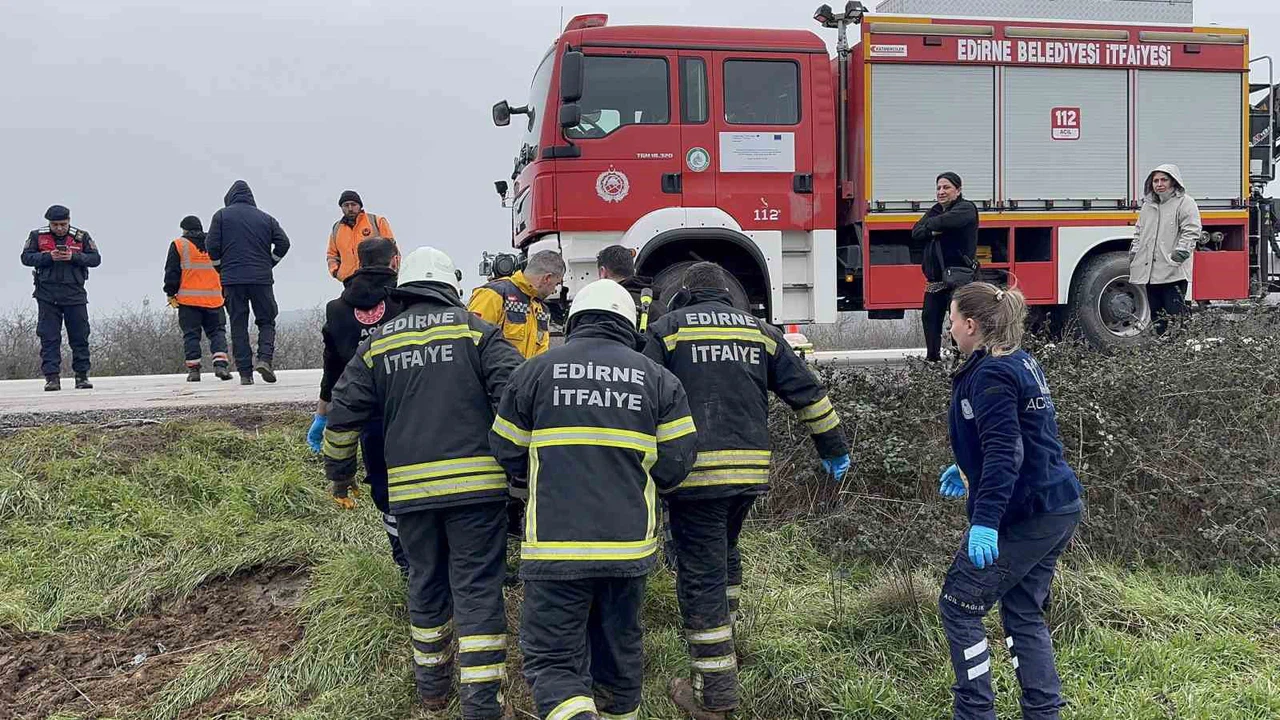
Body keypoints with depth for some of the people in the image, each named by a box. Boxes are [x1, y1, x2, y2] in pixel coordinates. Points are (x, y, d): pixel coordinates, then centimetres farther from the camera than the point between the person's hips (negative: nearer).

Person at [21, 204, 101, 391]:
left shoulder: (81, 237, 4)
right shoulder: (37, 236, 5)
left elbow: (96, 258, 1)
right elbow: (26, 257, 2)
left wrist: (74, 257, -15)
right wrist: (49, 257, -13)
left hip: (75, 293, 0)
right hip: (47, 294, 0)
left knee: (80, 336, 3)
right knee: (49, 337, -1)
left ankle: (82, 375, 11)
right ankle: (52, 377, 2)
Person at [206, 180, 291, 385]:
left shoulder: (221, 216, 5)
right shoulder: (265, 218, 9)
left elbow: (212, 245, -1)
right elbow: (283, 243, 3)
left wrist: (221, 268, 13)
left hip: (232, 279, 0)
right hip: (261, 278, 1)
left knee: (238, 325, 4)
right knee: (267, 321, 10)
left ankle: (245, 372, 1)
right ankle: (265, 358, -14)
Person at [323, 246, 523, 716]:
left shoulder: (377, 344, 11)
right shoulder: (475, 330, 1)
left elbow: (343, 416, 13)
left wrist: (339, 474, 26)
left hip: (410, 489, 3)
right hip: (475, 483, -3)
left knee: (426, 585, 19)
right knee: (478, 589, 1)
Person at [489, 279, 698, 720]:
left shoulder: (536, 370, 1)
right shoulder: (657, 378, 4)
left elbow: (508, 455, 7)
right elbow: (674, 465, 1)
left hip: (555, 546, -2)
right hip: (629, 544, 3)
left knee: (551, 658, 3)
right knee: (620, 647, 21)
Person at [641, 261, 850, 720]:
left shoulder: (669, 328, 3)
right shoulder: (760, 331, 14)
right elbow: (807, 392, 15)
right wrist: (833, 447, 25)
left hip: (695, 473, -4)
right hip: (751, 472, 5)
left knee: (700, 576, 1)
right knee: (724, 551, 28)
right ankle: (724, 631, 38)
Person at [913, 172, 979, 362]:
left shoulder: (966, 208, -3)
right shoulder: (935, 211, 19)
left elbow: (946, 220, -24)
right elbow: (916, 232, 5)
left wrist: (929, 225, -4)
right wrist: (933, 232, -14)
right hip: (935, 277, 7)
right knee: (929, 316, 7)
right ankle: (932, 357, 16)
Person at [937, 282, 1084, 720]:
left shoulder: (990, 375, -17)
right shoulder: (1022, 363, 13)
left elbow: (1005, 452, -27)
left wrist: (985, 520, -32)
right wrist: (967, 469, 33)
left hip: (1023, 516, -10)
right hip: (1058, 508, 10)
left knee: (959, 605, 2)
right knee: (1023, 614, 16)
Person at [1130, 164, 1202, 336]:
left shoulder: (1185, 203, -2)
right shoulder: (1148, 205, 19)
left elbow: (1191, 232, -9)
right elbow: (1138, 232, 27)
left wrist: (1177, 255, -18)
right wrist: (1133, 254, 17)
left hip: (1173, 272, -7)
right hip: (1150, 272, 7)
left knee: (1175, 314, -9)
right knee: (1156, 316, 11)